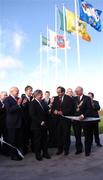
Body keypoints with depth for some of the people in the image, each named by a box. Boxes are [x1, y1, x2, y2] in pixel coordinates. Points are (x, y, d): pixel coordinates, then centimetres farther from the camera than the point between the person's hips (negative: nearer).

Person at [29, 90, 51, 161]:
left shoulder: (43, 102, 14)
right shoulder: (32, 103, -9)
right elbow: (32, 115, -16)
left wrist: (45, 122, 4)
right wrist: (40, 122, -16)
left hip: (44, 125, 6)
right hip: (37, 125, -6)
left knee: (45, 139, 12)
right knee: (37, 140, 5)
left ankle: (45, 153, 25)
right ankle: (38, 155, 18)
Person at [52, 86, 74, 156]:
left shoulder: (69, 98, -5)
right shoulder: (55, 98, 8)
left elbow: (70, 109, -11)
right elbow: (53, 108, 9)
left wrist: (62, 112, -19)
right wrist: (54, 111, -12)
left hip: (66, 119, -3)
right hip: (58, 119, 4)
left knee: (66, 135, 4)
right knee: (59, 135, 6)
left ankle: (66, 149, 20)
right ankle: (60, 149, 20)